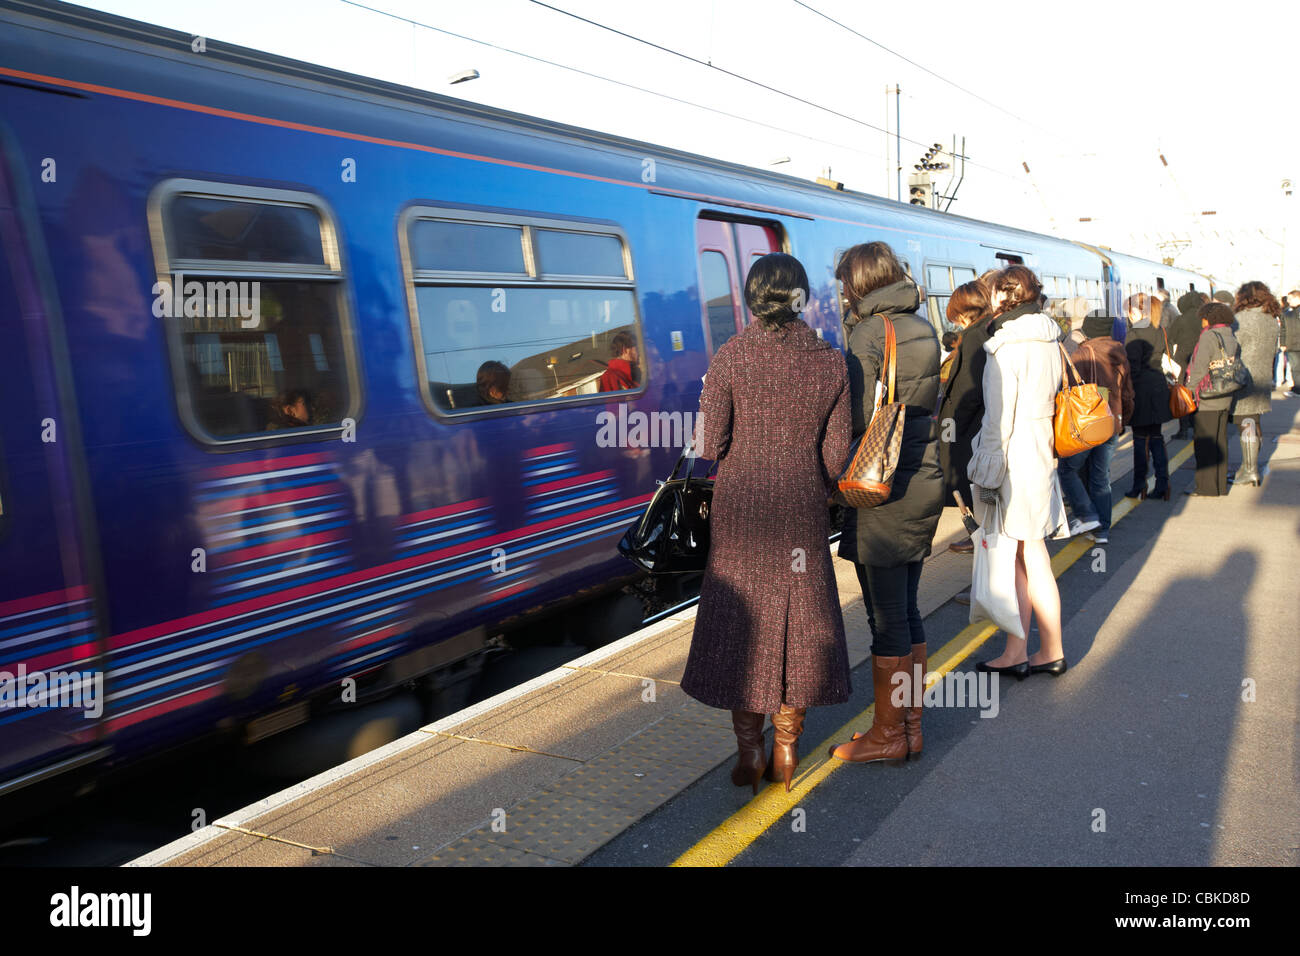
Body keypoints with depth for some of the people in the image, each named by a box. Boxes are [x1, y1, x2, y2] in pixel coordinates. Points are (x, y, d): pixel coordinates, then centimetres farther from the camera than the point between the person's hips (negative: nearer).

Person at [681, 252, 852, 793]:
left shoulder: (732, 356, -11)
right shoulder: (832, 362, -3)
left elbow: (708, 444, -12)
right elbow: (836, 454, -2)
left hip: (741, 510, -2)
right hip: (804, 515, 2)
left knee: (740, 621, 11)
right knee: (799, 622, 14)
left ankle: (749, 751, 16)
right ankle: (786, 750, 23)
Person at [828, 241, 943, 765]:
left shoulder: (866, 335, -13)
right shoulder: (923, 330, 11)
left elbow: (858, 421, -17)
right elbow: (923, 405, 12)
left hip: (883, 491, -8)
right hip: (925, 483, 8)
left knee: (886, 618, 2)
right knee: (907, 610, 16)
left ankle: (888, 735, 14)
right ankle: (910, 723, 26)